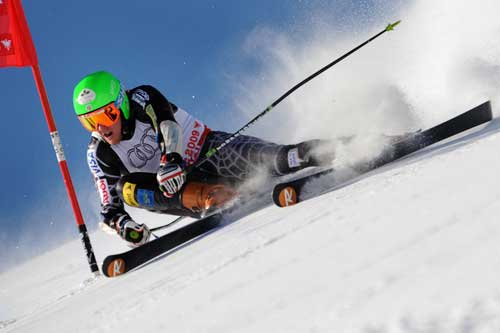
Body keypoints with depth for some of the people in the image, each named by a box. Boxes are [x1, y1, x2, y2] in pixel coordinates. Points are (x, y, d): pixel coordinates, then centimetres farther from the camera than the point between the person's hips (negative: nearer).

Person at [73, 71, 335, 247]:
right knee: (126, 187, -25)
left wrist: (171, 157, -52)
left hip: (208, 150, -3)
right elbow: (109, 207, -5)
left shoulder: (142, 99, -12)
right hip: (178, 184, 3)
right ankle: (214, 195, -34)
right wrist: (123, 225, -27)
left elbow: (168, 125, -32)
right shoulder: (98, 154, -3)